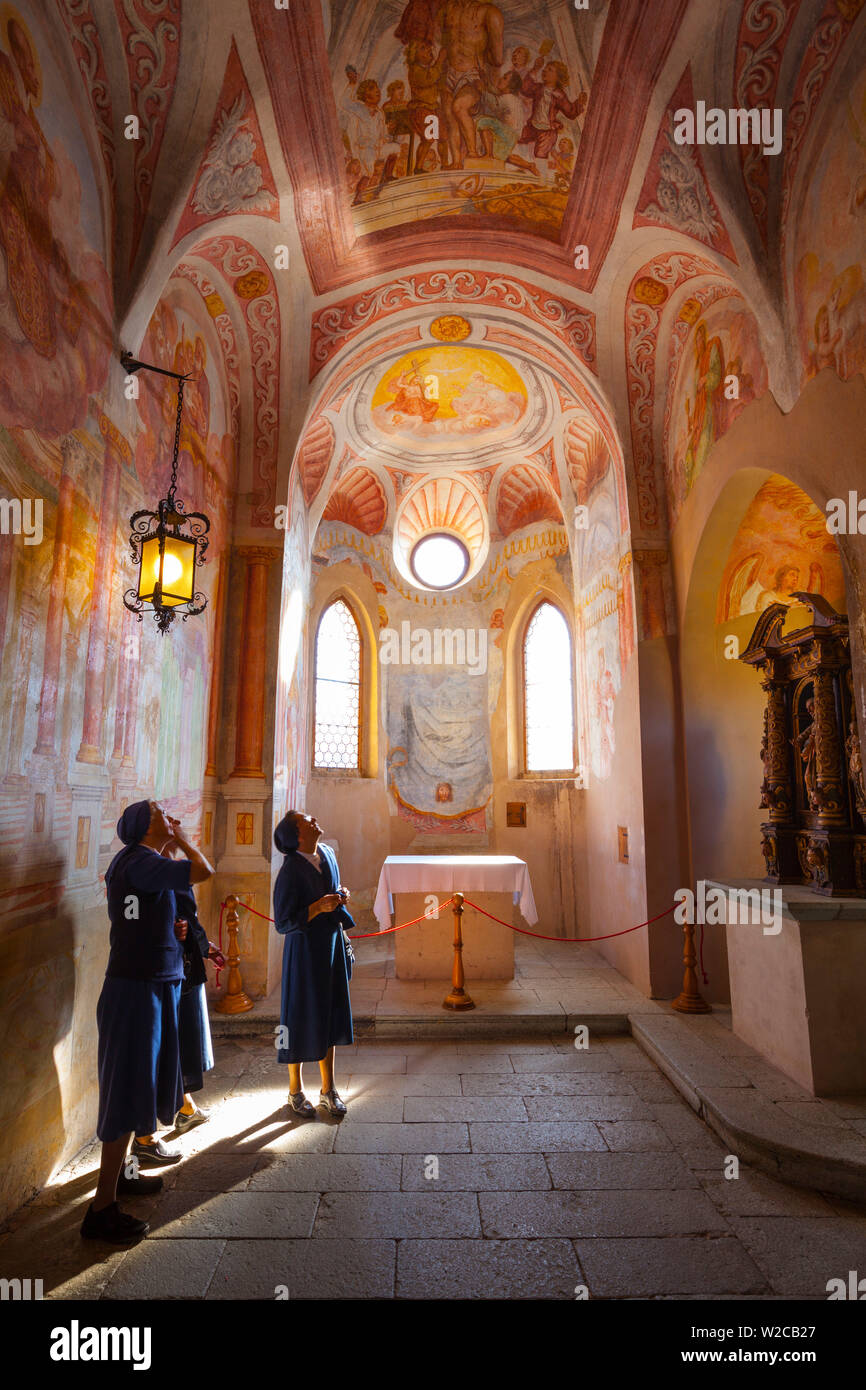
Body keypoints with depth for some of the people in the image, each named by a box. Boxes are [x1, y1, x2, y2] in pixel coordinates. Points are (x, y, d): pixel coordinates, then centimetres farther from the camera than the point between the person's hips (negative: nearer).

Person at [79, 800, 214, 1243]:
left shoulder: (133, 860, 11)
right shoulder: (139, 861, -20)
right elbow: (203, 871, -26)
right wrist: (180, 838, -10)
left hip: (149, 985, 10)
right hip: (138, 989, -10)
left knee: (136, 1087, 21)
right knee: (128, 1093, -2)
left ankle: (116, 1176, 36)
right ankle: (102, 1210, 8)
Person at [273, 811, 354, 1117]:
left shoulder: (327, 854, 1)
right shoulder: (290, 870, -20)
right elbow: (283, 923, -17)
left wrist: (340, 897, -3)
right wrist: (318, 907, -27)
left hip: (332, 945, 7)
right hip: (304, 950, -6)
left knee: (329, 1015, 15)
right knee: (301, 1016, 8)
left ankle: (328, 1089, 31)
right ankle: (295, 1090, 30)